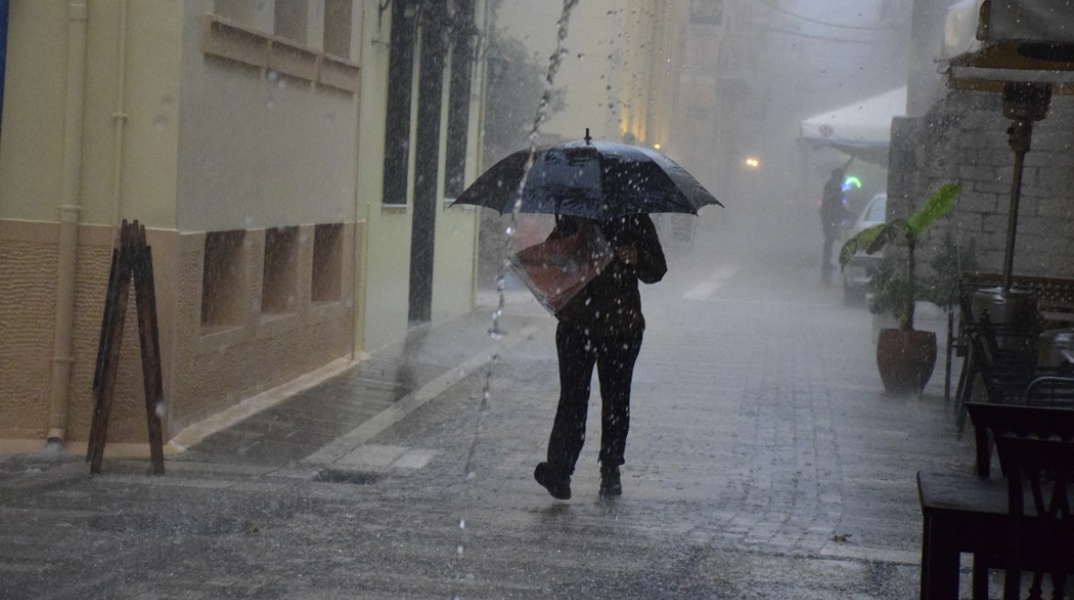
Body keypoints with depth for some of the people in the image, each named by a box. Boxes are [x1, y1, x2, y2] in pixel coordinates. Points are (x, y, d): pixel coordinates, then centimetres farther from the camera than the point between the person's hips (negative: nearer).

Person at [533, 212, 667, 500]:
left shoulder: (636, 222, 7)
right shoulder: (572, 217, 7)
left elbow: (657, 270, 8)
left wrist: (638, 259, -14)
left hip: (622, 327, 1)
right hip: (576, 325, -1)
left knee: (616, 400, 7)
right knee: (573, 396, -11)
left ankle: (610, 471, 19)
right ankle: (559, 469, -14)